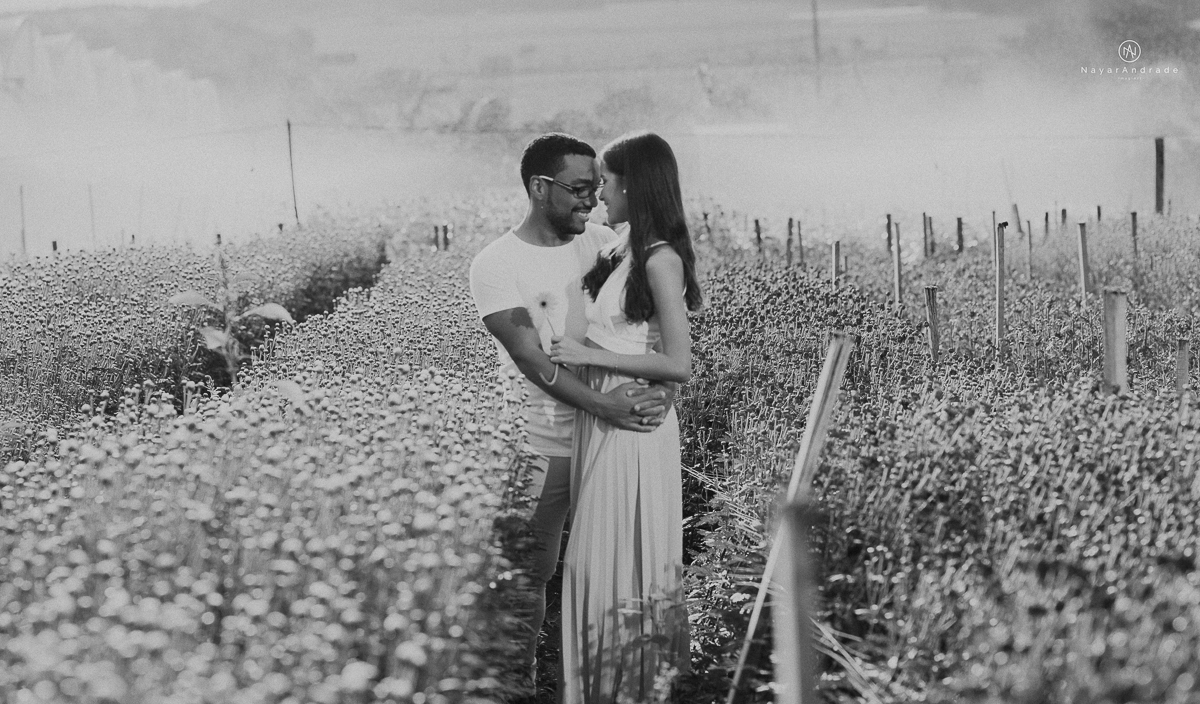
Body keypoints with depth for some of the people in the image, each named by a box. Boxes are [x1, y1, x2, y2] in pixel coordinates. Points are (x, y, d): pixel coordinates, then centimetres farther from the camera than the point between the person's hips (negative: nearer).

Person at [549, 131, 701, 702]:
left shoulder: (660, 259, -15)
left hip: (632, 425, -9)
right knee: (599, 554, 14)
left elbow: (678, 364, -18)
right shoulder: (624, 252, 10)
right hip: (601, 420, 9)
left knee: (622, 556, 0)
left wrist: (589, 355, -17)